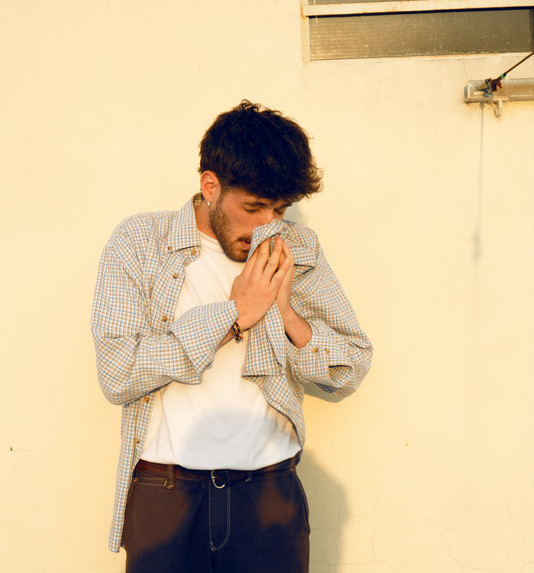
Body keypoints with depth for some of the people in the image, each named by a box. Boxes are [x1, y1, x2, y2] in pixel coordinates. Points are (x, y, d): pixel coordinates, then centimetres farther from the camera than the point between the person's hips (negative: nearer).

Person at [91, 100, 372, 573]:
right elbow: (117, 375, -14)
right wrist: (234, 311, -14)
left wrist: (286, 314, -11)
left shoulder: (298, 250, 6)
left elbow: (351, 372, 6)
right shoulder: (138, 243, -2)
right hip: (163, 495, -2)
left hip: (270, 492, 2)